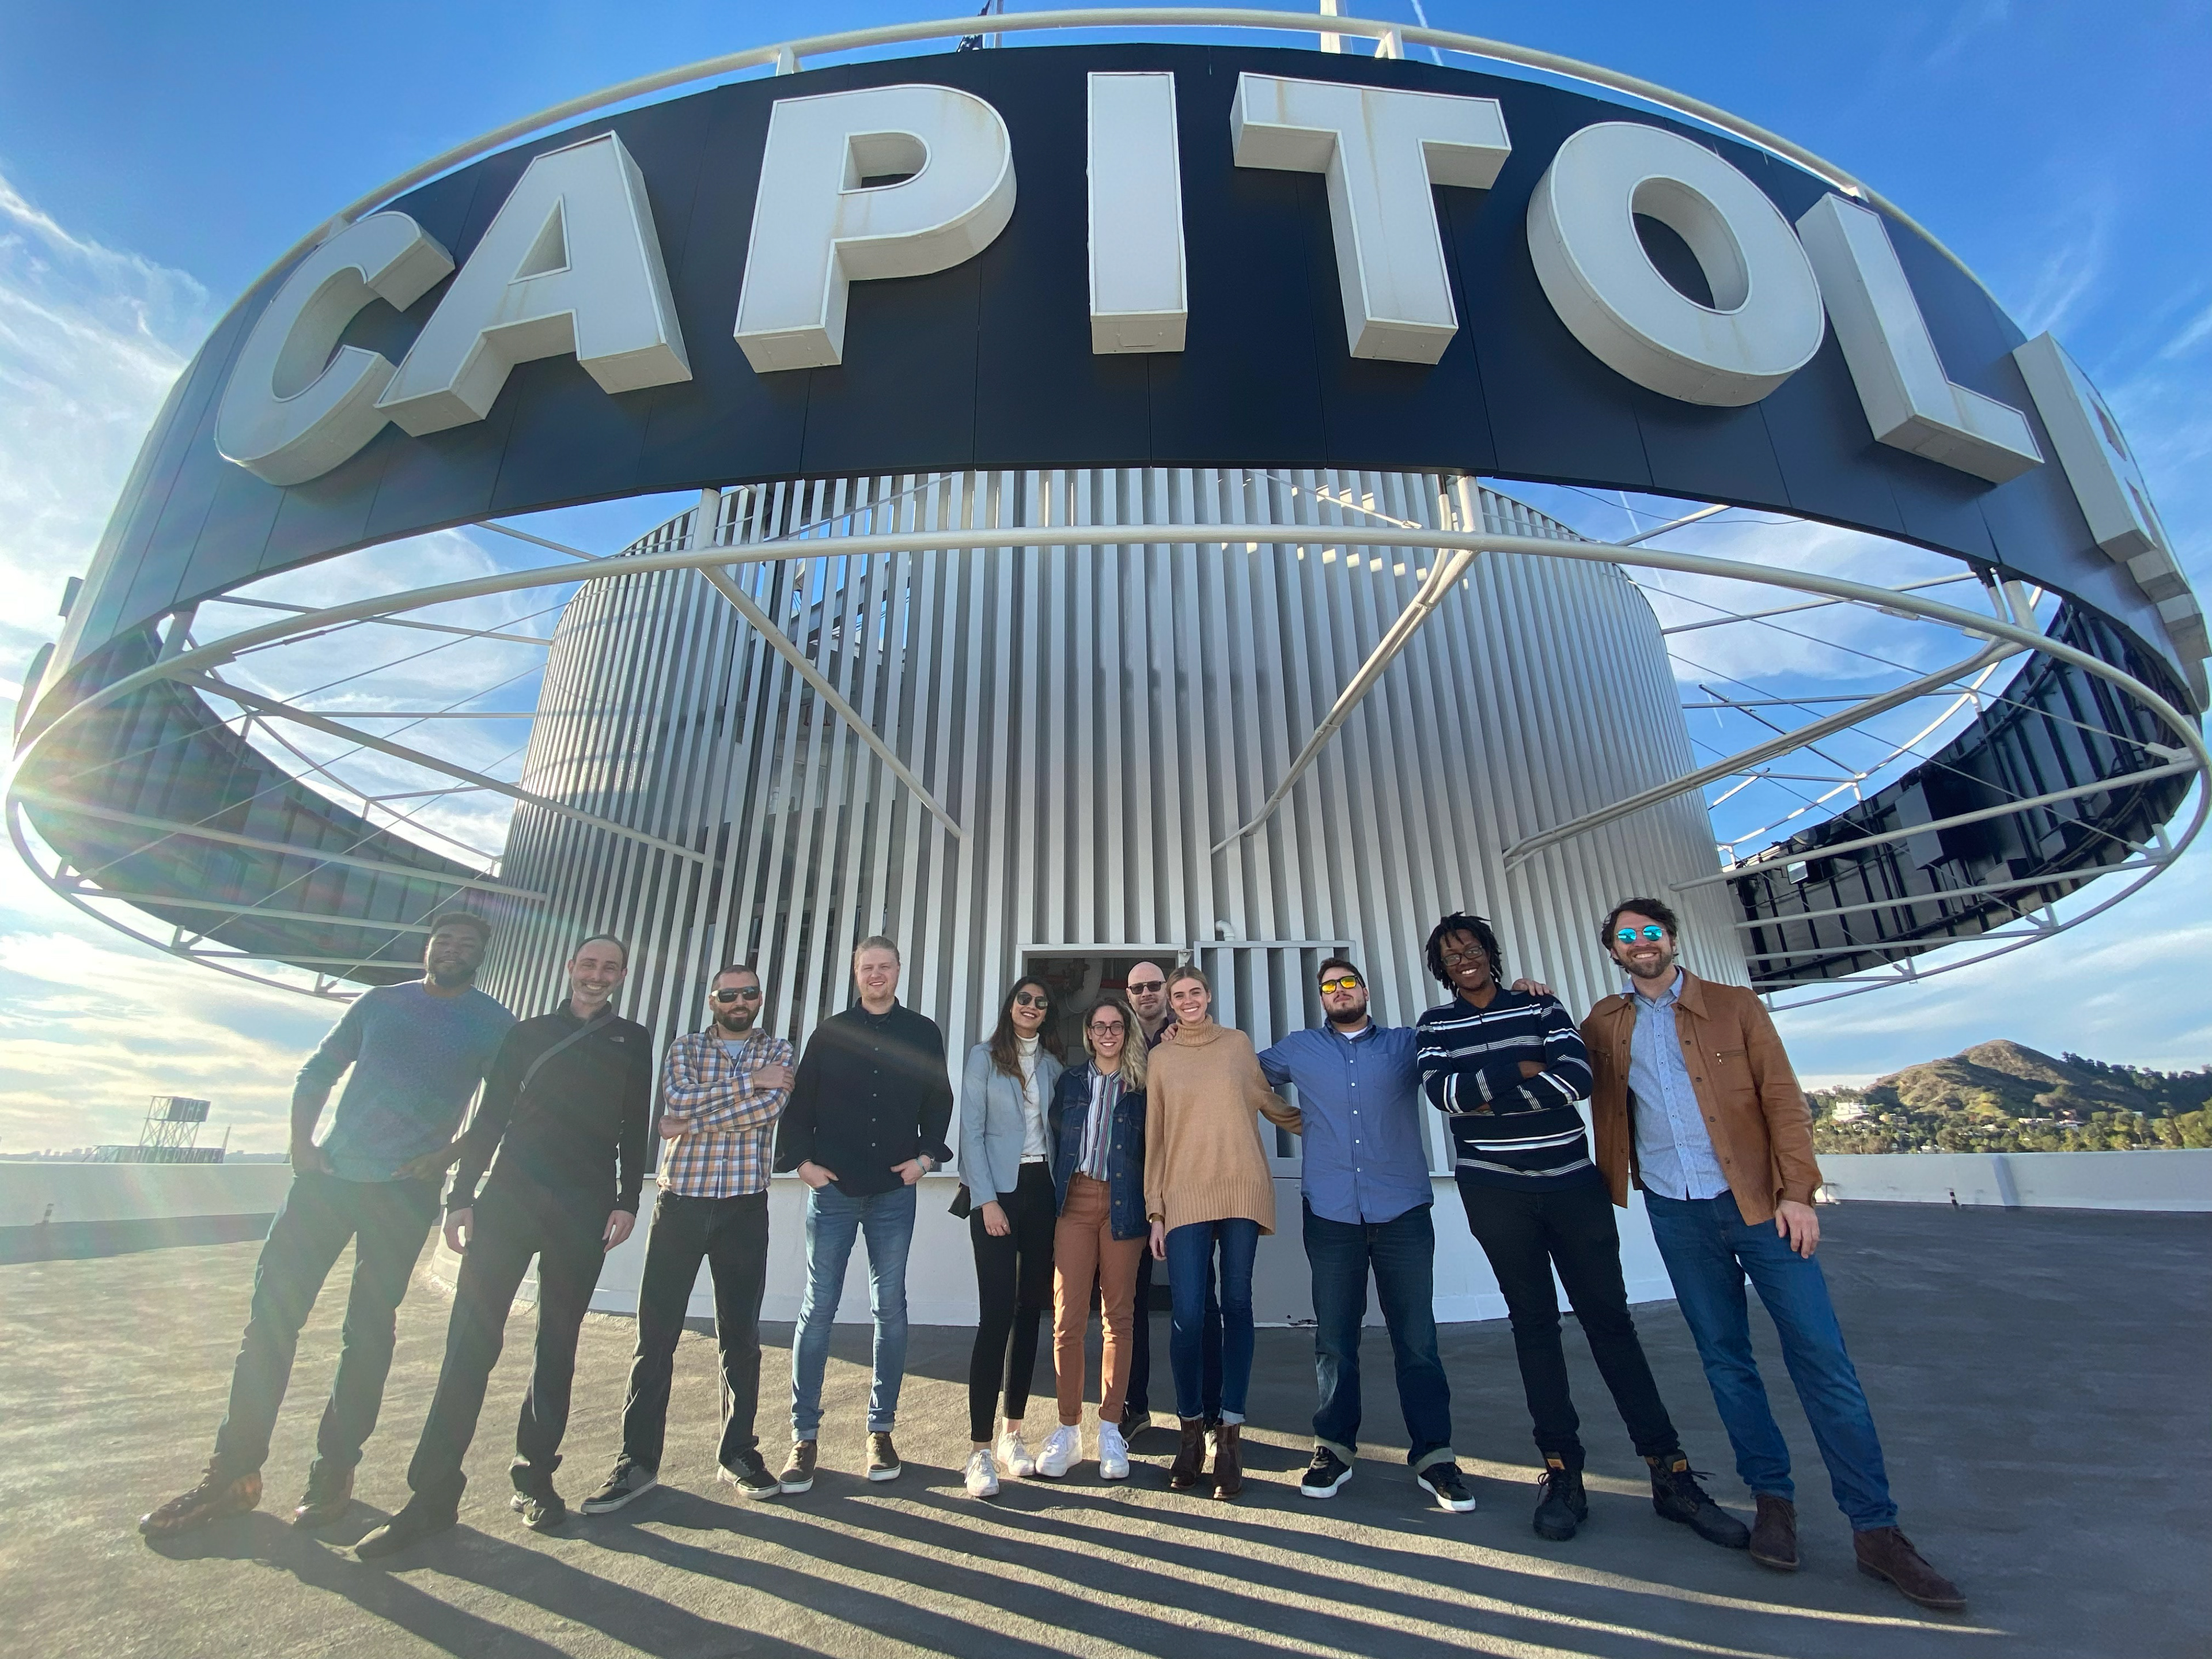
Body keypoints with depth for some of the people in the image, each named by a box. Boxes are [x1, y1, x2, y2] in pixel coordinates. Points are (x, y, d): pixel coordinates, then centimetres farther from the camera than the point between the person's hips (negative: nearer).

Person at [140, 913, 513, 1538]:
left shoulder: (493, 1024, 0)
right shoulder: (379, 1003, 10)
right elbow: (317, 1072, 15)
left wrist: (452, 1154, -13)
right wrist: (301, 1141, 1)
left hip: (406, 1190, -3)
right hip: (329, 1174, 3)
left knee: (369, 1329, 4)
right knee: (272, 1312, 3)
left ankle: (335, 1471, 17)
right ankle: (233, 1471, 18)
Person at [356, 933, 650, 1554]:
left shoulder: (632, 1041, 10)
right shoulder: (528, 1033, 13)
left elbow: (635, 1128, 7)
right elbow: (489, 1118, 11)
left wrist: (627, 1200, -1)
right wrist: (461, 1195, 3)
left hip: (583, 1211, 0)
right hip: (508, 1198, 1)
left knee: (557, 1345, 6)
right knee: (470, 1341, -4)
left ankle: (535, 1477, 18)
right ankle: (434, 1493, 7)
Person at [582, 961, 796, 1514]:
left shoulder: (778, 1049, 7)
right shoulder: (685, 1047, 9)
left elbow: (771, 1106, -12)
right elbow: (679, 1099, -11)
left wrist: (693, 1121, -13)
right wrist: (750, 1080, -14)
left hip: (745, 1207, 0)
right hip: (681, 1202, 0)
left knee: (741, 1335, 8)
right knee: (656, 1333, 3)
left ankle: (738, 1451, 22)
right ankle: (638, 1460, 18)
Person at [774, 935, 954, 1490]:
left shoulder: (923, 1034, 6)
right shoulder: (830, 1032, 6)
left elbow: (939, 1101, 9)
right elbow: (799, 1101, 6)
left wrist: (928, 1155, -2)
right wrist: (802, 1159, -3)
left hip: (894, 1192, 1)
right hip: (832, 1188, 0)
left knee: (890, 1309, 7)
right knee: (818, 1308, 3)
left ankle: (881, 1430, 20)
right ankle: (804, 1436, 16)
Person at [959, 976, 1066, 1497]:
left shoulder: (1052, 1064, 11)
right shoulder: (984, 1058, 0)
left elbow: (1058, 1131, 11)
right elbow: (971, 1132, -5)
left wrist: (1061, 1194, 1)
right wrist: (987, 1200, -12)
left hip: (1042, 1190, 4)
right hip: (997, 1191, -4)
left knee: (1031, 1311, 8)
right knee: (997, 1313, -8)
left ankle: (1013, 1435, 21)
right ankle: (979, 1449, 2)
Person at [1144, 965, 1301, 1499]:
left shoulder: (1238, 1043, 9)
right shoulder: (1161, 1057, 9)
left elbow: (1271, 1102, 22)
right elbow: (1155, 1136, 9)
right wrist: (1156, 1210, 7)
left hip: (1242, 1189, 1)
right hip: (1185, 1195, 0)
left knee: (1237, 1306, 3)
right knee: (1188, 1315, -5)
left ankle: (1230, 1435, 14)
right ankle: (1192, 1429, 15)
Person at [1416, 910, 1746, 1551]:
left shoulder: (1540, 1006, 4)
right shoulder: (1435, 1025, 3)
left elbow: (1577, 1076, -11)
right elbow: (1444, 1092, -14)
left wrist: (1487, 1089, -16)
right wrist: (1524, 1070, -14)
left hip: (1572, 1183, 1)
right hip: (1496, 1193, 0)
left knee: (1609, 1317, 6)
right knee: (1534, 1323, 7)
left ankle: (1671, 1473, 18)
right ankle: (1562, 1472, 18)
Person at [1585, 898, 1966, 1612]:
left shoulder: (1735, 1007, 2)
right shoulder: (1604, 1026, 5)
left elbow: (1783, 1099, -2)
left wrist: (1797, 1191, -10)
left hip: (1758, 1202, -1)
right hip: (1677, 1214, 2)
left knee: (1822, 1359, -2)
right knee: (1725, 1359, 9)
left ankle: (1876, 1529, 11)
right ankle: (1772, 1499, 23)